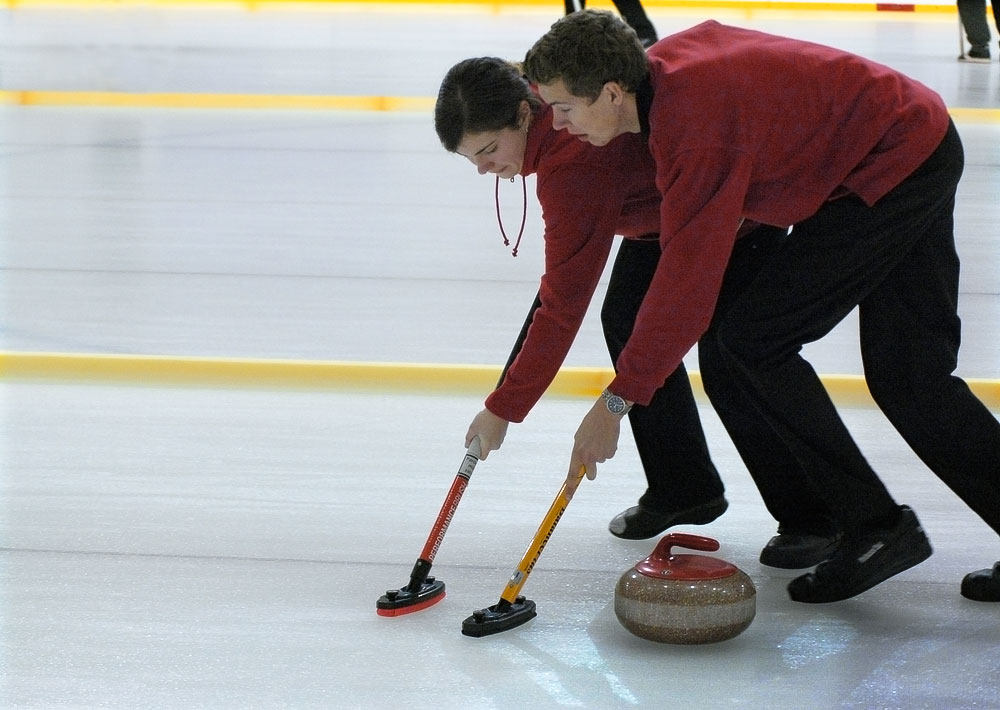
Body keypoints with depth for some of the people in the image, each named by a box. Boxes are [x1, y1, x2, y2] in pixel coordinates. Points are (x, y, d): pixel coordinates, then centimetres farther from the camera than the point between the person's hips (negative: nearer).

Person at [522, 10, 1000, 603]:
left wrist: (618, 400, -22)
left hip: (889, 170, -10)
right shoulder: (667, 60, -2)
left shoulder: (697, 125, -29)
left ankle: (875, 528, -3)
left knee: (753, 339, -9)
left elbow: (687, 280, -28)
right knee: (908, 377, 11)